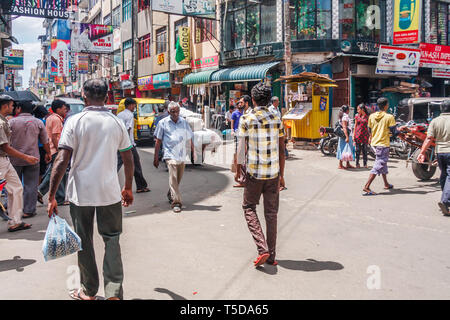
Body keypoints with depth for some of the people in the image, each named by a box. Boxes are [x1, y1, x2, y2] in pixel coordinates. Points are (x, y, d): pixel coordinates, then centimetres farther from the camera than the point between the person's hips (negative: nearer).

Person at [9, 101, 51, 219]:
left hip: (15, 159, 0)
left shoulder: (12, 122, -2)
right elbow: (45, 141, 6)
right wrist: (48, 154, 18)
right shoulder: (38, 122, 2)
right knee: (31, 185, 5)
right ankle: (28, 211, 5)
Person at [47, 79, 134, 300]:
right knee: (112, 240, 11)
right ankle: (114, 292, 5)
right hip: (110, 191, 2)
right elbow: (128, 160, 7)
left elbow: (62, 161, -12)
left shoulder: (75, 121, -7)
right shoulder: (117, 123, 2)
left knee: (84, 241, 13)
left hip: (80, 193, -1)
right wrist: (128, 188, 20)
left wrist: (51, 196, -8)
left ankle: (89, 291, 26)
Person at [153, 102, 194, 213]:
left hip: (182, 156, 4)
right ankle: (176, 202, -14)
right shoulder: (163, 123, 3)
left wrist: (194, 153, 10)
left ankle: (171, 195, 36)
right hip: (170, 155, -4)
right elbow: (158, 141, 5)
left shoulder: (184, 122, 10)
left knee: (178, 179, 12)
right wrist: (156, 157, 3)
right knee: (173, 178, -15)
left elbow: (190, 139, 16)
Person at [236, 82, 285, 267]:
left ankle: (262, 249, -2)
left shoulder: (246, 119, -5)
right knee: (271, 213, 10)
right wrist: (281, 175, 14)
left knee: (249, 208, 13)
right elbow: (282, 150, 6)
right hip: (273, 173, 3)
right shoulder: (277, 119, 4)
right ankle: (271, 257, 16)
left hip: (254, 172, -3)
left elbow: (241, 148, -4)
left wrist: (238, 169, 9)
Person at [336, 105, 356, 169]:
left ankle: (348, 164, 21)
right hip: (346, 135, -10)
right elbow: (344, 127, -21)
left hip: (348, 135, 10)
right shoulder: (345, 116, -14)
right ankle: (340, 165, -3)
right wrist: (347, 137, -26)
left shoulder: (342, 116, 16)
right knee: (344, 149, -7)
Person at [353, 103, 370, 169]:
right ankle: (357, 163, 9)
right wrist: (353, 135, 2)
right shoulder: (357, 116, 5)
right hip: (358, 134, 1)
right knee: (358, 150, 2)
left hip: (365, 134, -1)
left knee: (364, 150, 3)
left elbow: (369, 127, 4)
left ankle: (365, 163, 10)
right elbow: (355, 126, 8)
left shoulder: (367, 116, 1)